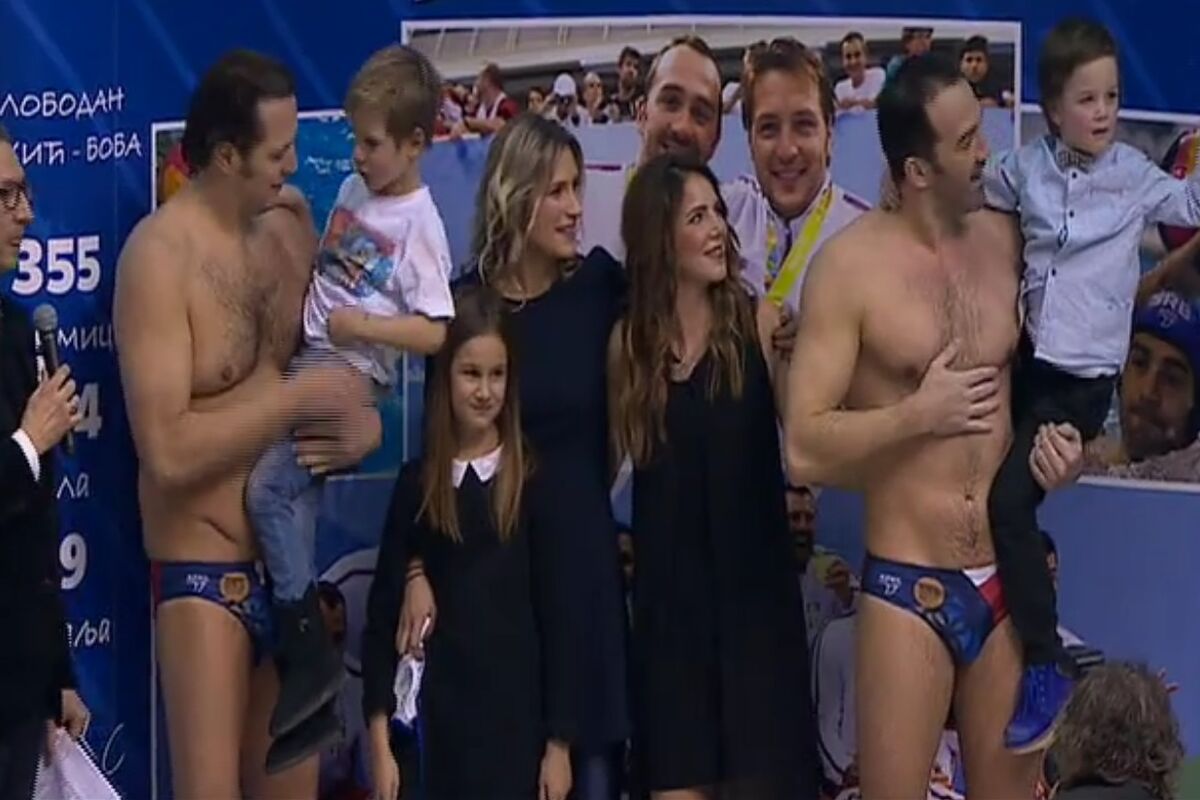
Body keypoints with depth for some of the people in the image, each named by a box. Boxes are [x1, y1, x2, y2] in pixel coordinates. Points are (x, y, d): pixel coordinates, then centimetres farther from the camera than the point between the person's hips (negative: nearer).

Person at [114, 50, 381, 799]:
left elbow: (335, 355, 17)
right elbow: (169, 453, -24)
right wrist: (300, 397, -19)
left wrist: (364, 423, -5)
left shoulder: (290, 221, 5)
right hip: (204, 575, -7)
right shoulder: (161, 253, -16)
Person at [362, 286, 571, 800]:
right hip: (446, 714, 2)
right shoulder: (417, 485, 4)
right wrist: (379, 742, -2)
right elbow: (383, 616, 5)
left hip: (522, 713, -2)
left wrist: (560, 741, -4)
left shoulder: (536, 480, -1)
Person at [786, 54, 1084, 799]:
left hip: (1008, 584, 5)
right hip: (908, 590, -5)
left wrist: (1061, 441, 2)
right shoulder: (852, 263, -11)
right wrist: (918, 414, -17)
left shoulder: (1007, 241, 5)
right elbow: (805, 450, -14)